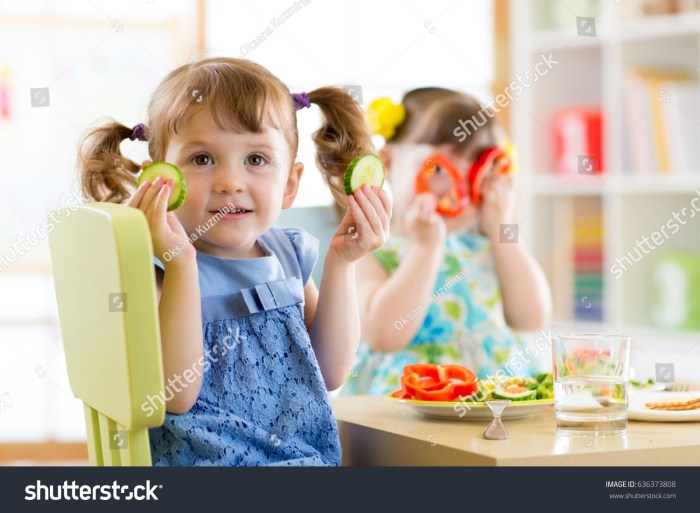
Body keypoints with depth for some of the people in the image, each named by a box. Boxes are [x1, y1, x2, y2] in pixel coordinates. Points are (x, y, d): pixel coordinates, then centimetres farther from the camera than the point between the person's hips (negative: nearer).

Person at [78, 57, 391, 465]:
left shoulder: (289, 253, 8)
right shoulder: (156, 267, -7)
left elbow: (331, 373, 8)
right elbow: (175, 394, -18)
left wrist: (341, 262, 1)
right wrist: (180, 264, -23)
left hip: (310, 452, 5)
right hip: (206, 460, -5)